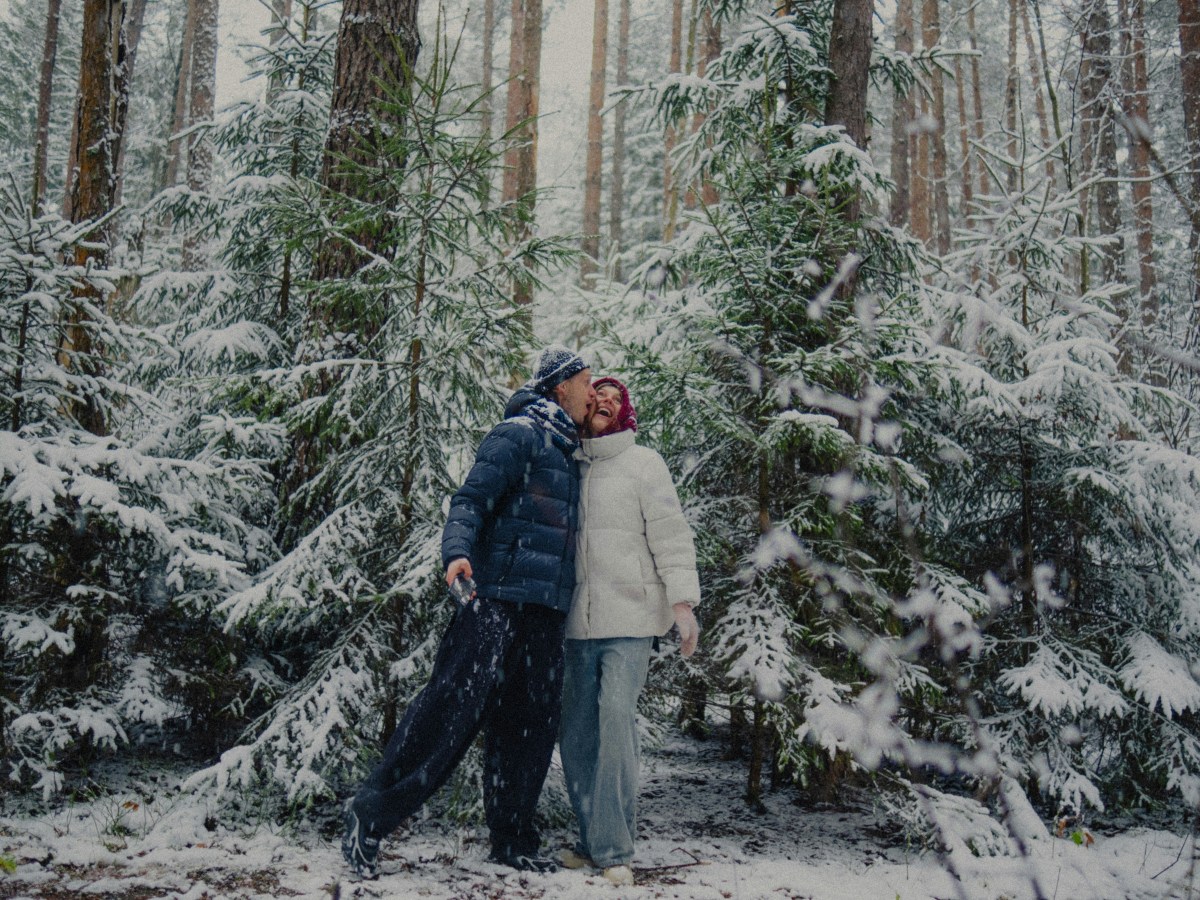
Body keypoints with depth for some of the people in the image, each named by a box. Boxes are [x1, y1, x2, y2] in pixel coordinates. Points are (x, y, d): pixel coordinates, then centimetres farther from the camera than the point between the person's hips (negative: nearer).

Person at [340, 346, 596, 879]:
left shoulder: (564, 450, 22)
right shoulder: (518, 434, -4)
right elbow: (470, 500, -13)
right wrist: (457, 552, -31)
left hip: (545, 614, 9)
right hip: (501, 601, -9)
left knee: (530, 724, 9)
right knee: (454, 707, -11)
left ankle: (512, 840, 18)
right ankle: (370, 817, -3)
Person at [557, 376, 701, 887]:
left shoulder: (642, 463, 4)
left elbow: (670, 534, -2)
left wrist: (682, 599, -11)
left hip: (630, 618, -4)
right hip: (579, 622, 4)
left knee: (617, 722, -12)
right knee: (576, 734, 4)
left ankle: (614, 850, -3)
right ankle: (594, 840, 18)